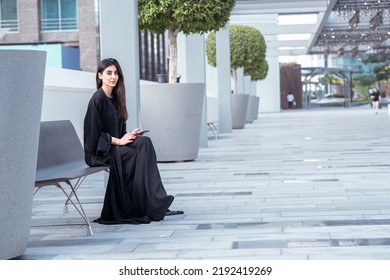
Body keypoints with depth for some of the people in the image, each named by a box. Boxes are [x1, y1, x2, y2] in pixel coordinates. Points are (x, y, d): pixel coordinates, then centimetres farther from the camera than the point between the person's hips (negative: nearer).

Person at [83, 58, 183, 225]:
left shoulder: (115, 98, 13)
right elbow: (94, 134, -15)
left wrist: (128, 135, -2)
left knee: (144, 142, -18)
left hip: (114, 146, 7)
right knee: (141, 151, -23)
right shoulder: (97, 99, -12)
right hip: (99, 152, -7)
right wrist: (118, 140, -17)